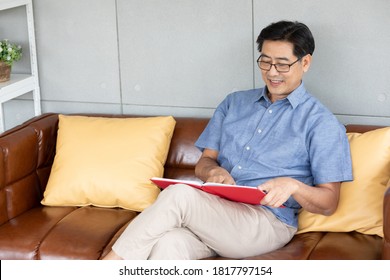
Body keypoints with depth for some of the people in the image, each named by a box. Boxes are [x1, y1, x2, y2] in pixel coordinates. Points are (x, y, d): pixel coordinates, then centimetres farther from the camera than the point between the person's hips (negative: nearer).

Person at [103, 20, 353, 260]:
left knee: (179, 195, -30)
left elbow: (329, 203, 1)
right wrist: (213, 171, -6)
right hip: (214, 212, 4)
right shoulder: (234, 103, 22)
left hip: (267, 223, -4)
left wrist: (293, 186, -20)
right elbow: (204, 162, 19)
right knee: (168, 243, -33)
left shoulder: (320, 122, 5)